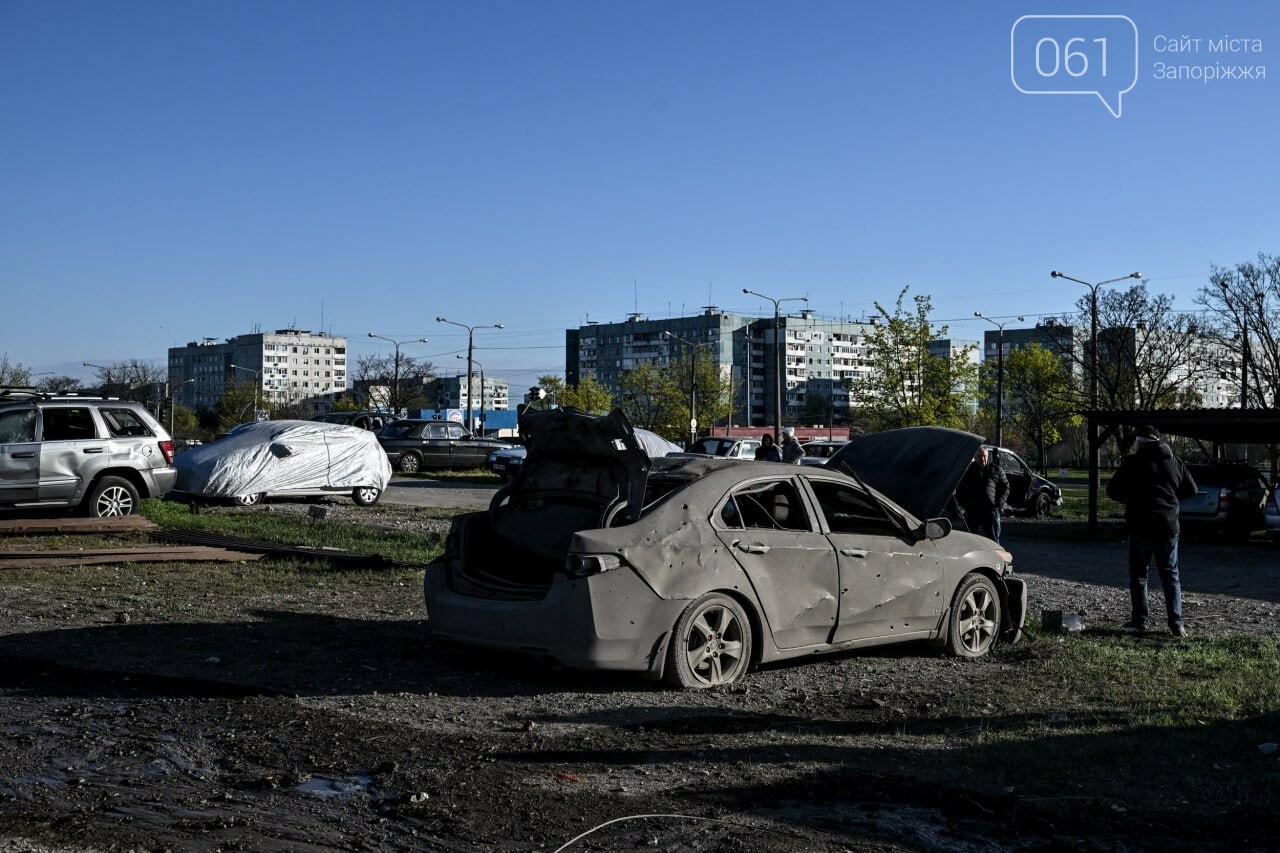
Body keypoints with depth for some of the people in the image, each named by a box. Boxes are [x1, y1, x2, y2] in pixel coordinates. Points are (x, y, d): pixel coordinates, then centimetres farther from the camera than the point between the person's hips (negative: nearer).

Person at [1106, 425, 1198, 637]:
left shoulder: (1133, 462, -8)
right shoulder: (1174, 461, 6)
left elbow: (1112, 491, -7)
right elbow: (1191, 489, 13)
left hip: (1141, 526, -4)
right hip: (1168, 526, 4)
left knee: (1138, 573, 8)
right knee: (1170, 575, 9)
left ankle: (1139, 620, 8)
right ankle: (1176, 623, 2)